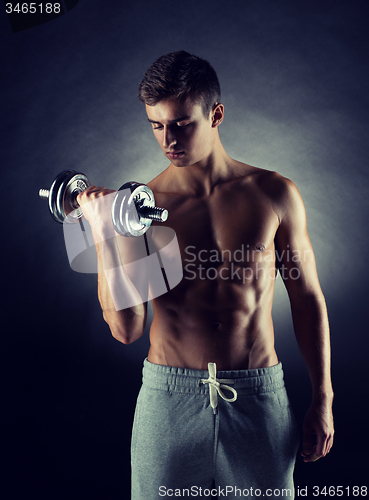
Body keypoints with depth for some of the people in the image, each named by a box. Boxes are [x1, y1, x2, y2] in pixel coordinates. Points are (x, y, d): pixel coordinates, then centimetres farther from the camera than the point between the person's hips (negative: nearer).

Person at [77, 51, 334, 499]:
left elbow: (307, 298, 5)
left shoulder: (274, 194, -2)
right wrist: (103, 234, -19)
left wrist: (322, 400, 5)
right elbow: (126, 329, -9)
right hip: (169, 395, 0)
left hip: (259, 396, 1)